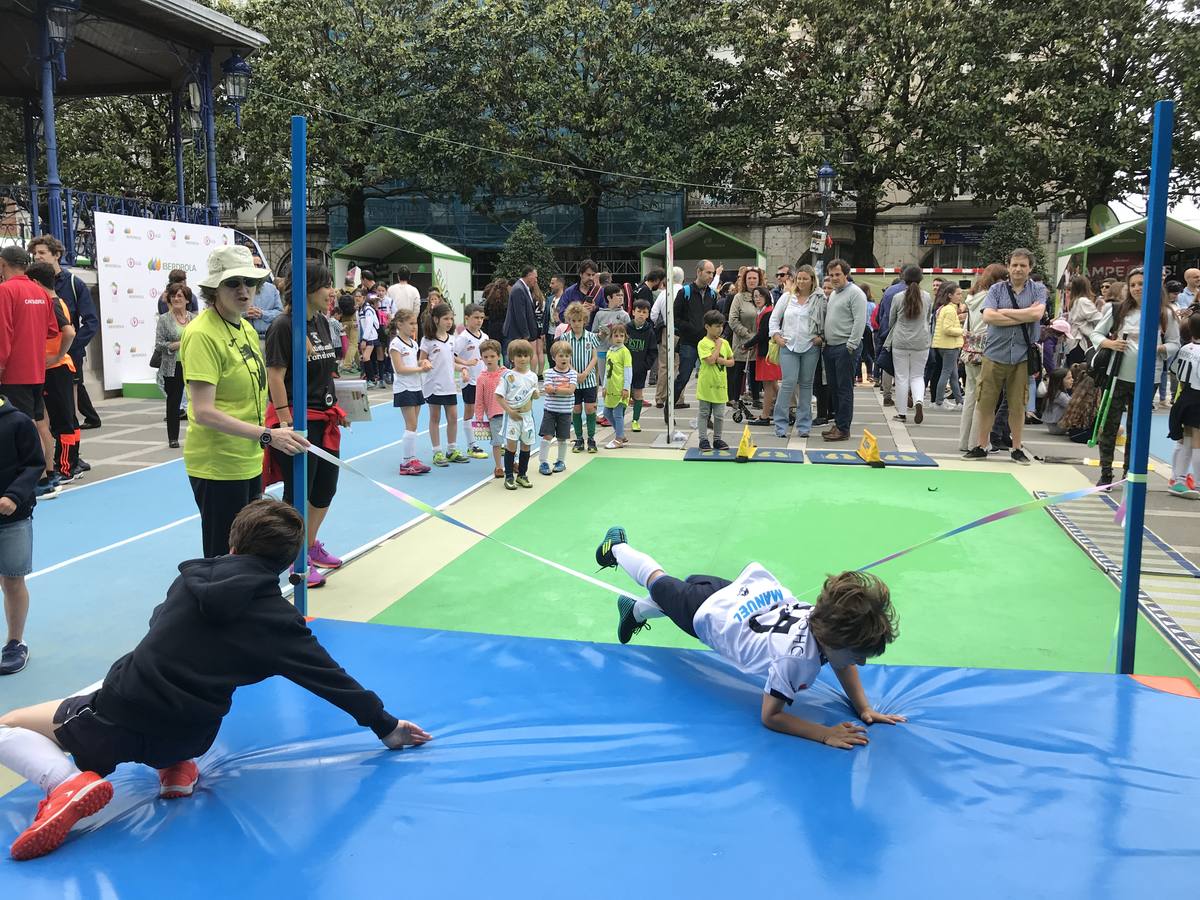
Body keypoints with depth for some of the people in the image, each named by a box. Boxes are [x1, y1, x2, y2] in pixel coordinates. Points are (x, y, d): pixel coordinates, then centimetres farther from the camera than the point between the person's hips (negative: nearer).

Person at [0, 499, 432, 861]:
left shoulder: (191, 578, 2)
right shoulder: (278, 620, -5)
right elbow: (332, 678, 1)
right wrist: (385, 726, 12)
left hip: (118, 717, -2)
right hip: (190, 738, 2)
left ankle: (67, 784, -11)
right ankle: (177, 765, 11)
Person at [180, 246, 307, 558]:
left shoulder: (247, 329, 9)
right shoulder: (202, 334, -17)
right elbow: (203, 412, -24)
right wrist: (267, 436, -27)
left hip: (249, 462, 9)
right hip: (218, 467, -9)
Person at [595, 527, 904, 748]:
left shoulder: (831, 619, -27)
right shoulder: (796, 656, -45)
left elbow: (841, 663, -5)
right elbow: (770, 717, -33)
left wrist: (863, 708, -17)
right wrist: (825, 734, -41)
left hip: (747, 591, 4)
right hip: (706, 614, -4)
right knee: (662, 584, 25)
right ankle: (616, 547, 52)